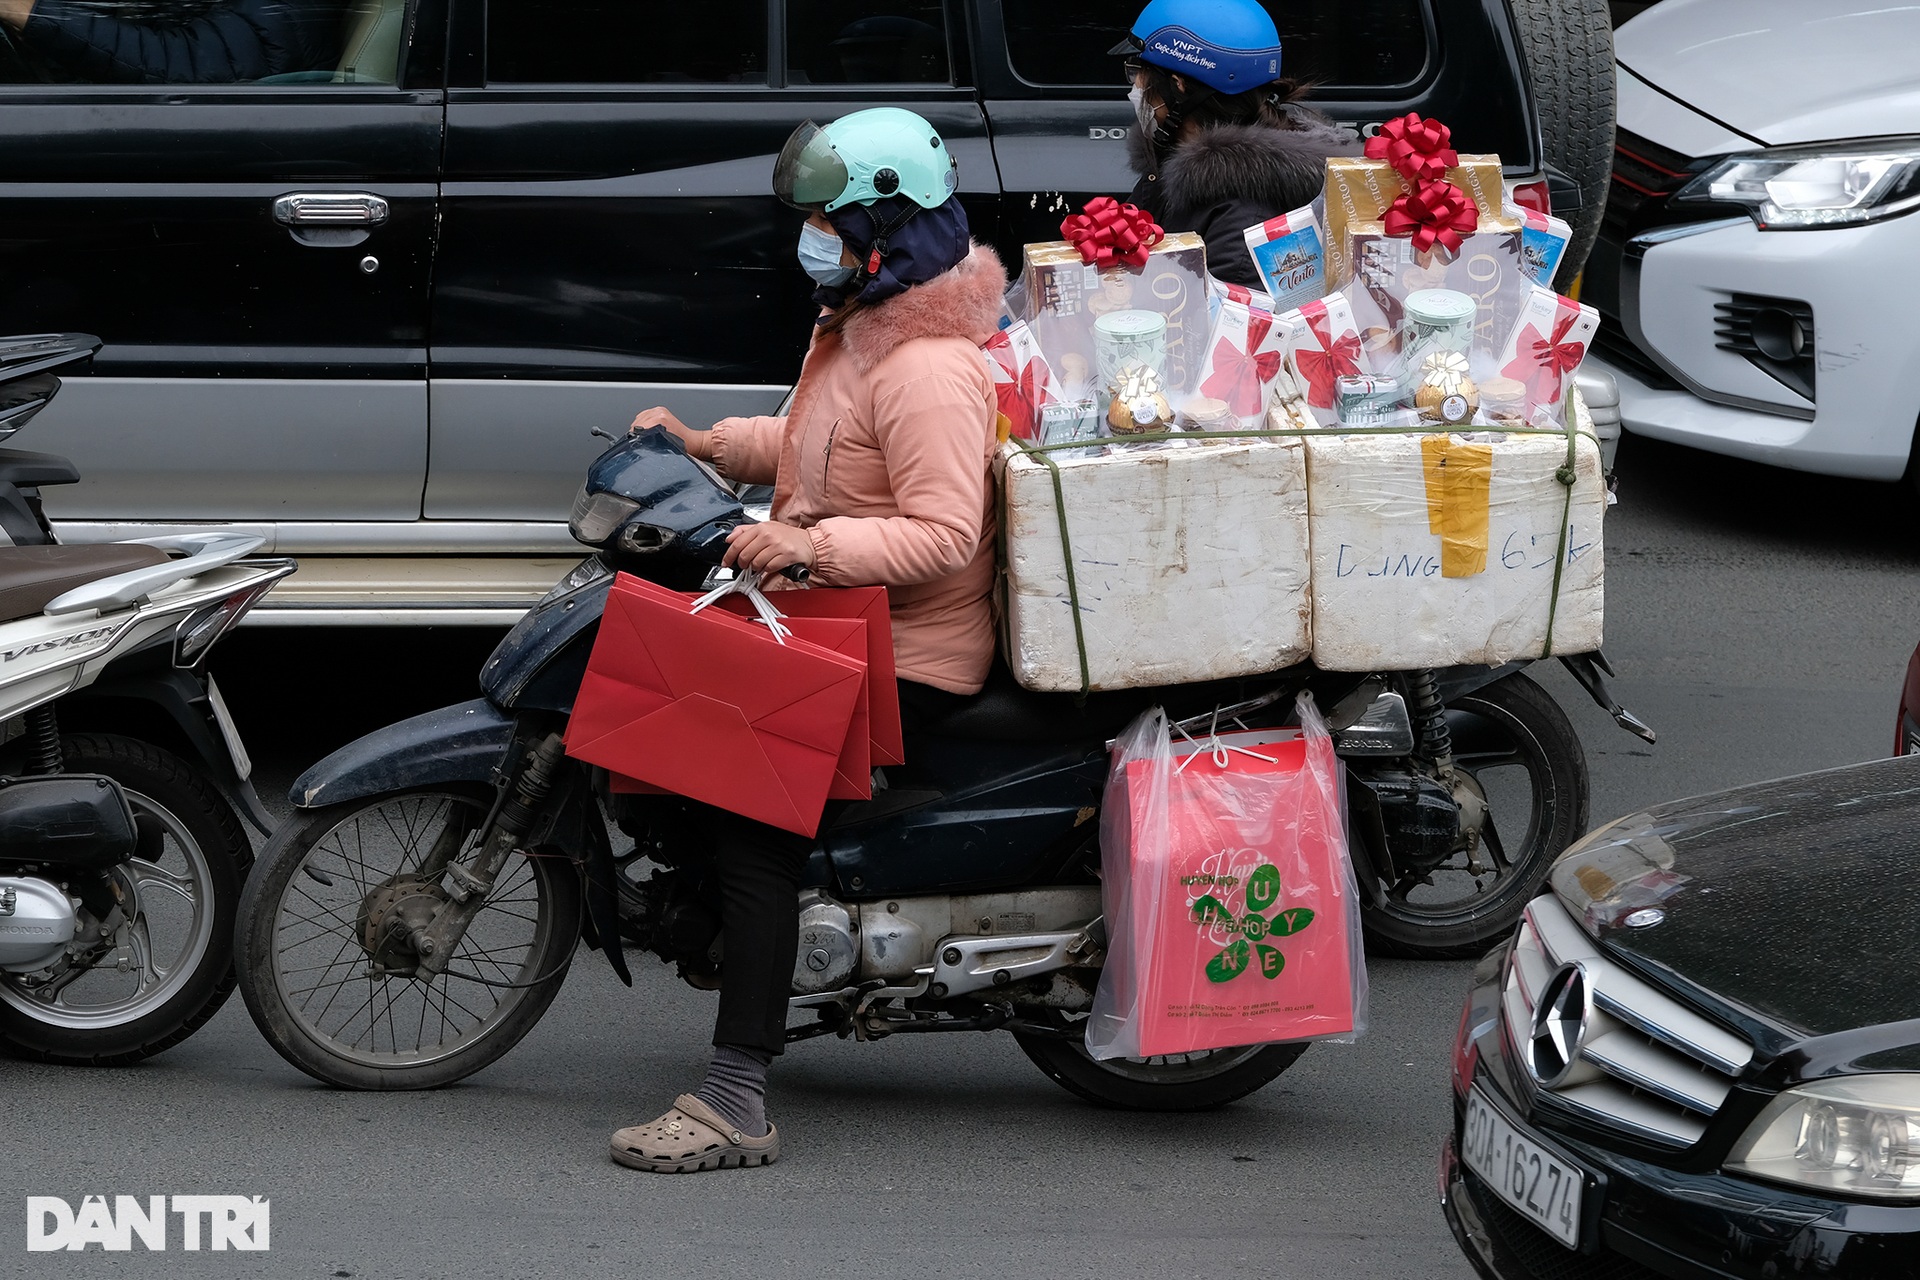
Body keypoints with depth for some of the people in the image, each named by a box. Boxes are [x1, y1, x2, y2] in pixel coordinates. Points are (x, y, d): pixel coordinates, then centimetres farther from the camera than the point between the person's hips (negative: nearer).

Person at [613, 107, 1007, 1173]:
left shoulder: (930, 369, -23)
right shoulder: (858, 329, 12)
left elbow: (942, 533, -29)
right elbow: (818, 442, 27)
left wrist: (810, 545, -37)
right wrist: (709, 444, 12)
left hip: (903, 662, -12)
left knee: (756, 818, -26)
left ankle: (736, 1104, -30)